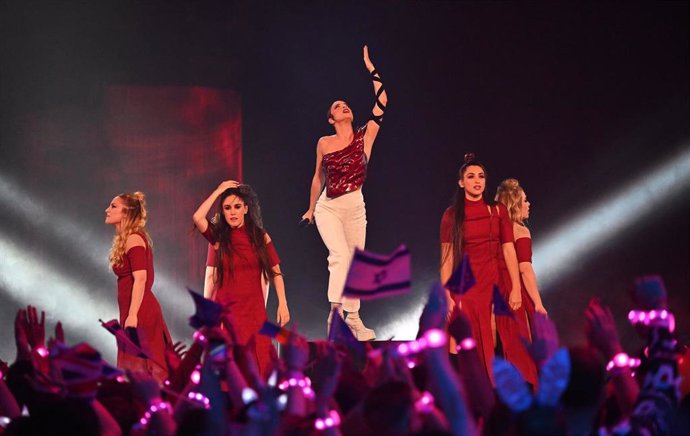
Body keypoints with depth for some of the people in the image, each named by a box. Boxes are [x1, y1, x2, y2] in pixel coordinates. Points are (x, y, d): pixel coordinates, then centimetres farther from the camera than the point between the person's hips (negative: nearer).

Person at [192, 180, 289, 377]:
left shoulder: (260, 237, 3)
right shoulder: (219, 236, 2)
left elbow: (275, 273, 5)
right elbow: (197, 218, -15)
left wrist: (282, 304, -2)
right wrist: (219, 191, -8)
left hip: (253, 309, 0)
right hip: (225, 308, 0)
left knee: (257, 364, -3)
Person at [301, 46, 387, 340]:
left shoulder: (364, 137, 1)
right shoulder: (324, 144, 3)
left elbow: (382, 102, -8)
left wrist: (371, 69, -7)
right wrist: (311, 209, 22)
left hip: (355, 208, 2)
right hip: (327, 207, -2)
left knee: (355, 263, 5)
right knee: (340, 255, -23)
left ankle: (352, 317, 18)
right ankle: (336, 310, -28)